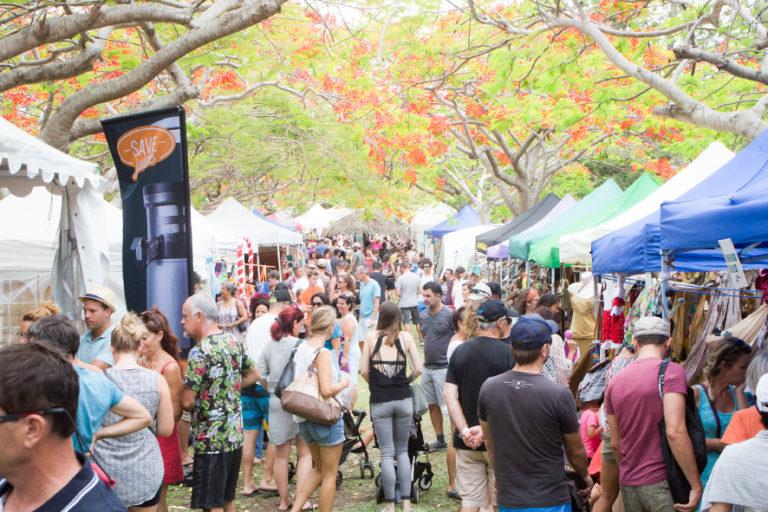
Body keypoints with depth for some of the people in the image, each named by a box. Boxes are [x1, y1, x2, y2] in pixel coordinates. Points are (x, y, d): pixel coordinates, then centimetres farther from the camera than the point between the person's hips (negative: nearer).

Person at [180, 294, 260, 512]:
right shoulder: (234, 341, 5)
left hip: (211, 439, -8)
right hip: (235, 434, 8)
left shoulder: (200, 351, -18)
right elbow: (253, 375, 18)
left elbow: (187, 402, -19)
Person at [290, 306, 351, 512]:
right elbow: (327, 390, -27)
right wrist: (343, 383, -9)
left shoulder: (301, 348, 4)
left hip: (304, 418, 8)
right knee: (330, 475, 9)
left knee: (318, 469, 23)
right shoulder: (322, 353, -19)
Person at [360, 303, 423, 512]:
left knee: (387, 453, 7)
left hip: (380, 402, -1)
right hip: (403, 400, 1)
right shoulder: (406, 336, -1)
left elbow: (364, 370, -3)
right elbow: (418, 369, -3)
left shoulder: (371, 337, -2)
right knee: (403, 450, 15)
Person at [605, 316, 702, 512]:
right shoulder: (671, 371, -10)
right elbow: (675, 431, -20)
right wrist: (696, 485, -15)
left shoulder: (614, 382, 7)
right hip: (662, 481, -6)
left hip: (628, 484, 6)